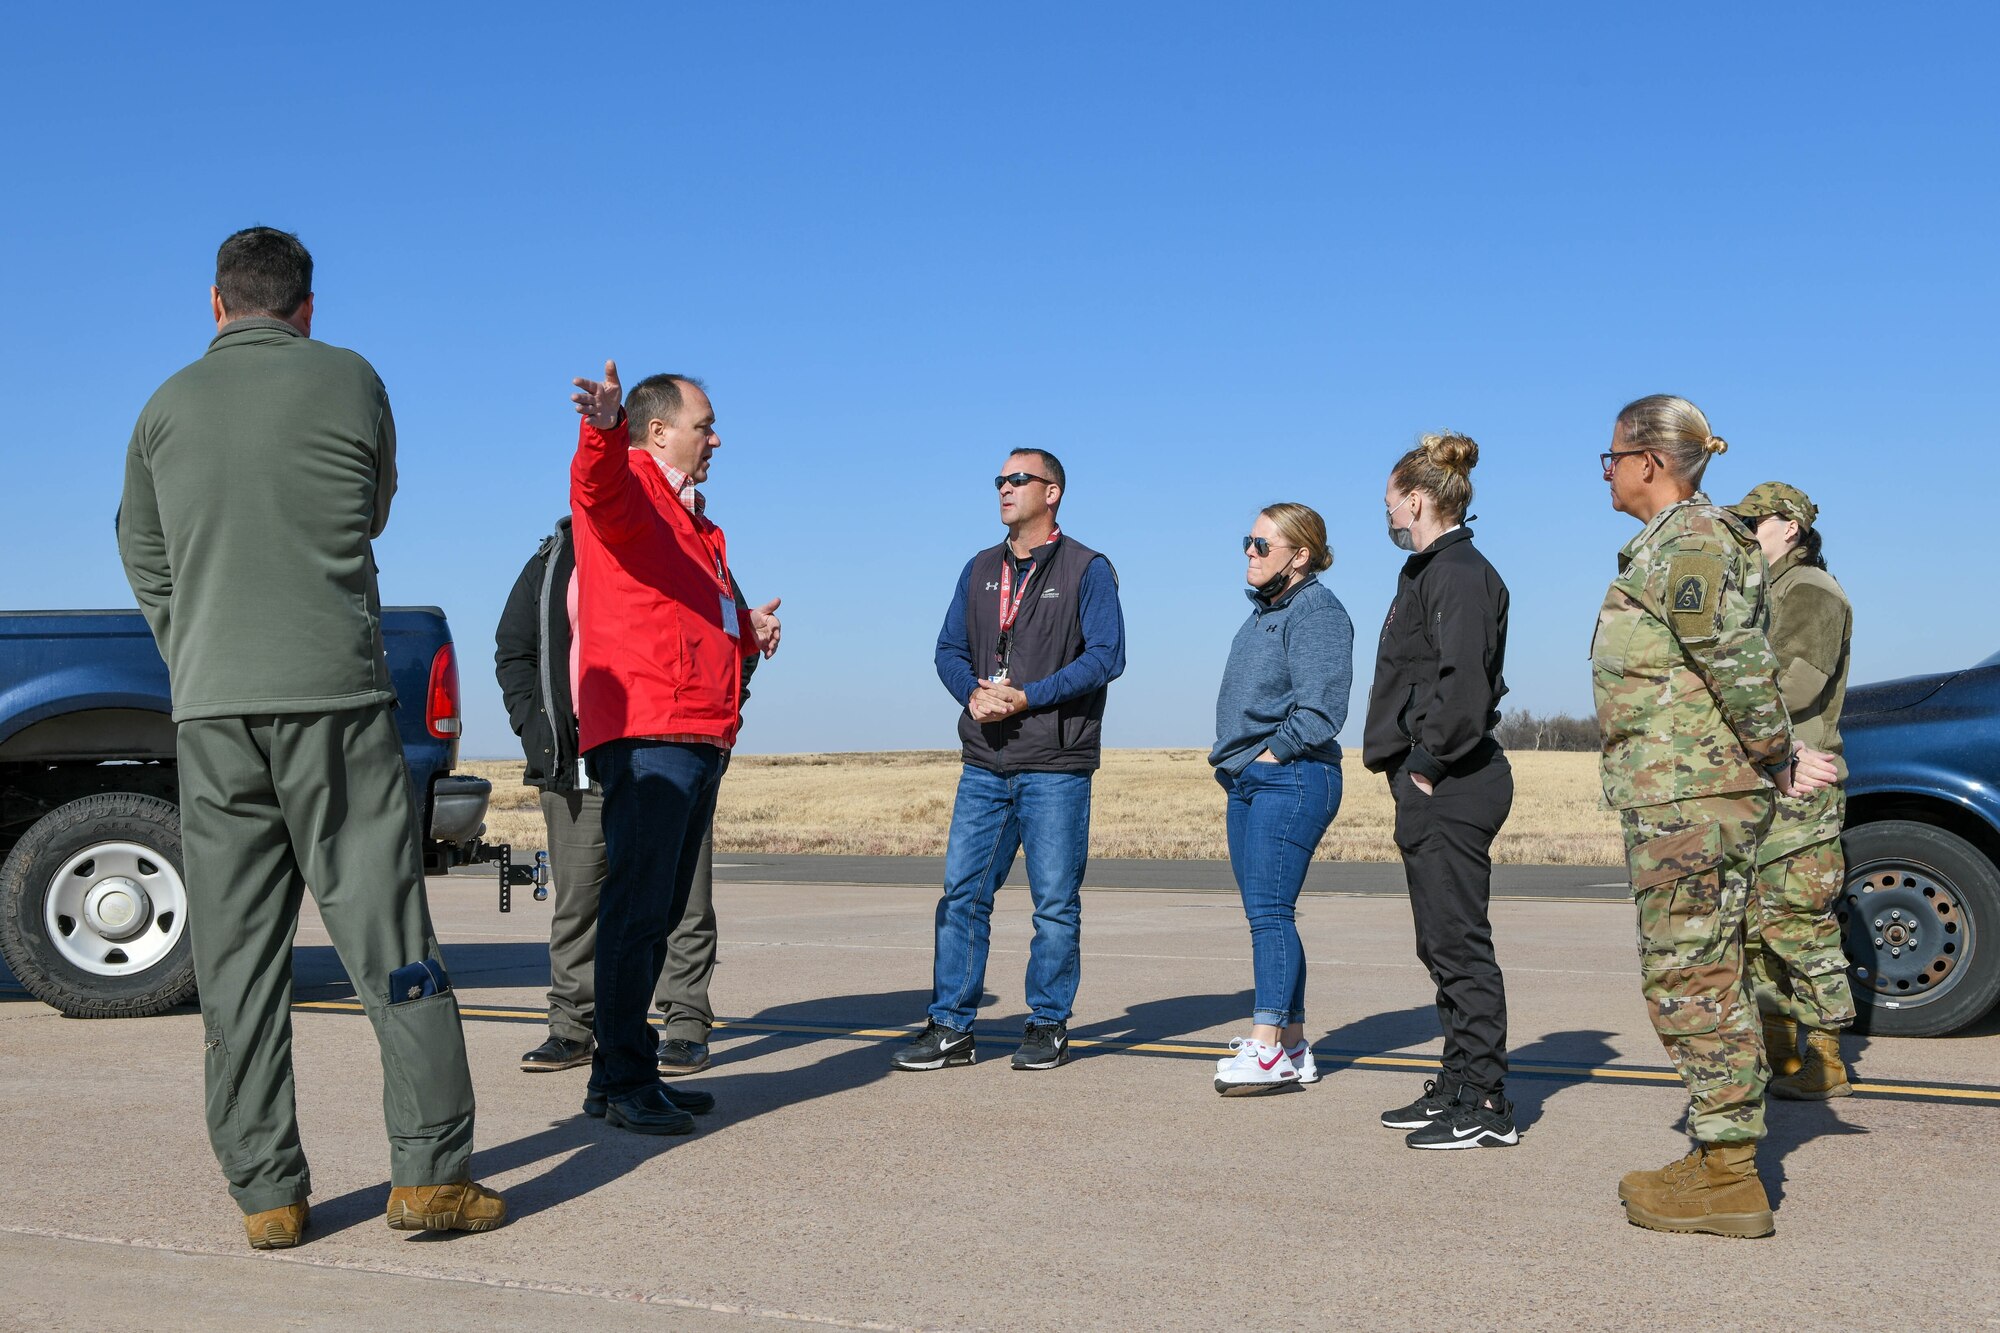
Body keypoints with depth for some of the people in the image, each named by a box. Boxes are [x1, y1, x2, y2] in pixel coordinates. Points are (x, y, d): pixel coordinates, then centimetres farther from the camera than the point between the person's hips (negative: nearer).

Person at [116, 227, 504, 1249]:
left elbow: (145, 563, 18)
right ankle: (428, 1173, -2)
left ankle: (265, 1192, 6)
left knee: (238, 953, 5)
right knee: (385, 932, 0)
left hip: (211, 706, 2)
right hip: (335, 692, -2)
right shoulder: (350, 381, 4)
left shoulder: (168, 408, 11)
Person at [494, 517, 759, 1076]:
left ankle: (686, 1026, 7)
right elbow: (513, 649, 17)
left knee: (681, 896, 0)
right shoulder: (553, 560, 15)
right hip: (577, 762, 2)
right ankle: (571, 1027, 15)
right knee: (576, 896, 5)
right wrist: (537, 730, 3)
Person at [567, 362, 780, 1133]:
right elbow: (598, 488, -29)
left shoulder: (695, 525, 26)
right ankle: (623, 1083, -8)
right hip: (644, 736, -10)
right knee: (638, 910, -11)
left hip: (699, 740, 10)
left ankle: (624, 1075, 19)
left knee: (658, 914, 12)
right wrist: (603, 429, -49)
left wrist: (748, 631, 19)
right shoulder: (630, 488, -2)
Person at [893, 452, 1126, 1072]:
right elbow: (949, 649, 15)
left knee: (1056, 902, 2)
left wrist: (1028, 697, -16)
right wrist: (973, 693, -7)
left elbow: (1106, 654, -9)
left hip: (1055, 765, -5)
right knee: (962, 893, 2)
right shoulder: (980, 570, 16)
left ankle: (1049, 1026, 13)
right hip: (984, 764, 5)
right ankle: (950, 1027, 9)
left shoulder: (1087, 569, 0)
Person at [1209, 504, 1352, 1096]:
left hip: (1290, 780, -10)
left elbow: (1319, 710, -19)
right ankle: (1292, 1044, 15)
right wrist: (1233, 758, 12)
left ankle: (1269, 1047, -11)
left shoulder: (1317, 612, -10)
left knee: (1269, 911, -12)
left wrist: (1270, 754, -13)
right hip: (1246, 781, 10)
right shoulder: (1264, 611, 18)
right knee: (1266, 913, 10)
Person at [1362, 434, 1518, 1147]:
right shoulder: (1432, 571, 18)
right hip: (1434, 788, 11)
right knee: (1444, 946, 15)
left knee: (1459, 944, -6)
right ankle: (1458, 1087, 23)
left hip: (1448, 787, -11)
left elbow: (1465, 685, -25)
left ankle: (1485, 1105, -1)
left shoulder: (1457, 572, -14)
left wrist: (1430, 760, -17)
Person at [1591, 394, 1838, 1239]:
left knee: (1688, 977, -6)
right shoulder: (1681, 543, 18)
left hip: (1686, 796, -11)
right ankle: (1723, 1158, 22)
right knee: (1708, 975, 14)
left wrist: (1779, 761, -11)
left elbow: (1741, 666, -20)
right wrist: (1780, 759, 12)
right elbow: (1742, 668, 18)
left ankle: (1726, 1178, -1)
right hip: (1686, 794, 11)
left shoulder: (1685, 546, -14)